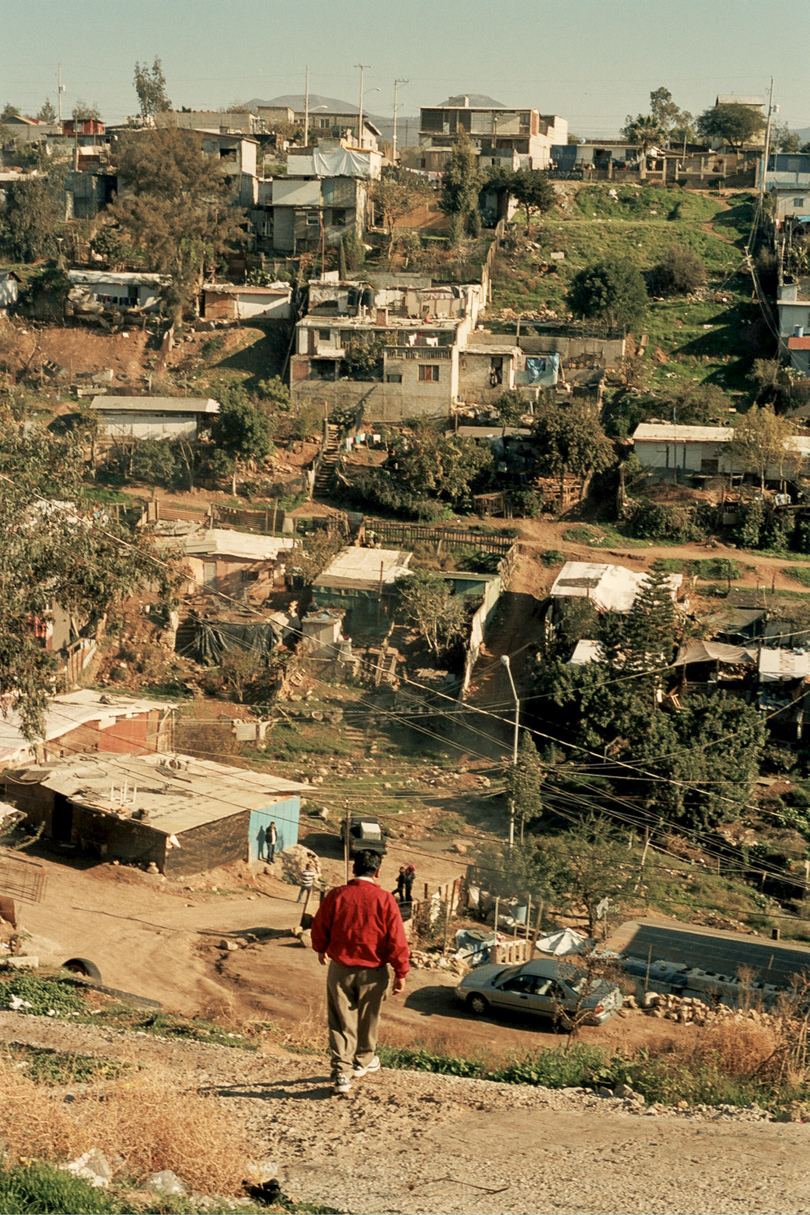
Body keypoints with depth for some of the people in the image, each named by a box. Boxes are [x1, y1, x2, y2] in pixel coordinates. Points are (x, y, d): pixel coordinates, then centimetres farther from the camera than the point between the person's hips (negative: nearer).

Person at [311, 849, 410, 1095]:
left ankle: (341, 1073, 1)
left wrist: (321, 949, 26)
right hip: (373, 972, 0)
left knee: (340, 1021, 7)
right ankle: (363, 1061, 38)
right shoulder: (385, 900, -13)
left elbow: (319, 927, 5)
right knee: (367, 1019, 19)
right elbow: (397, 940, -12)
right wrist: (401, 973, -1)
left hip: (340, 969, 0)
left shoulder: (336, 895, -8)